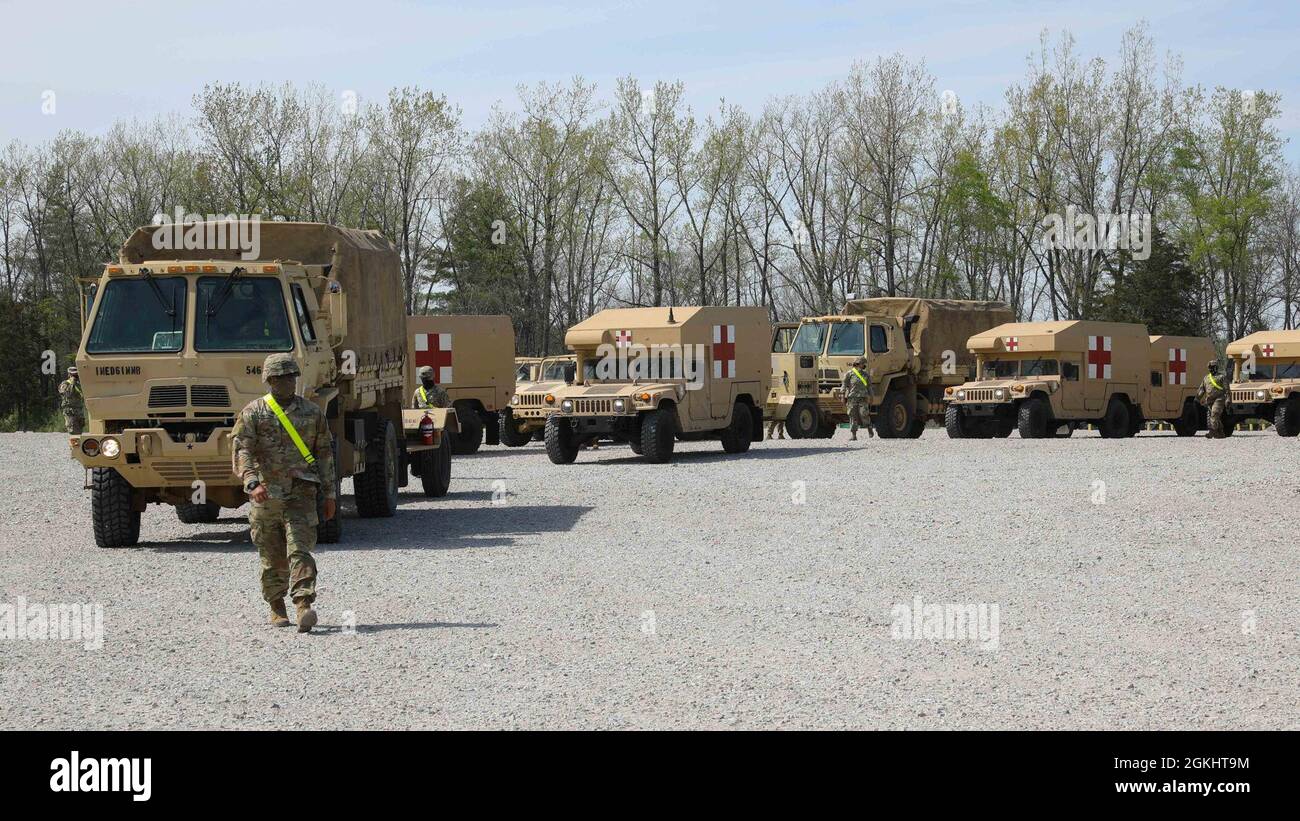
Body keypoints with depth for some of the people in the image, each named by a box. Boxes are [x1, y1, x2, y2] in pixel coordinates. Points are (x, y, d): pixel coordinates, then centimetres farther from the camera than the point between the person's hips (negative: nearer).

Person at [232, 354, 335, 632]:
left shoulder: (311, 412, 9)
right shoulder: (252, 413, 1)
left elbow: (324, 453, 14)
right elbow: (242, 452, -9)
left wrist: (329, 494, 10)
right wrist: (252, 483, -26)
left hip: (301, 494, 0)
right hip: (266, 495, 0)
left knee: (299, 550, -15)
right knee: (273, 557, 8)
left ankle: (304, 606, -25)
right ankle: (277, 608, 26)